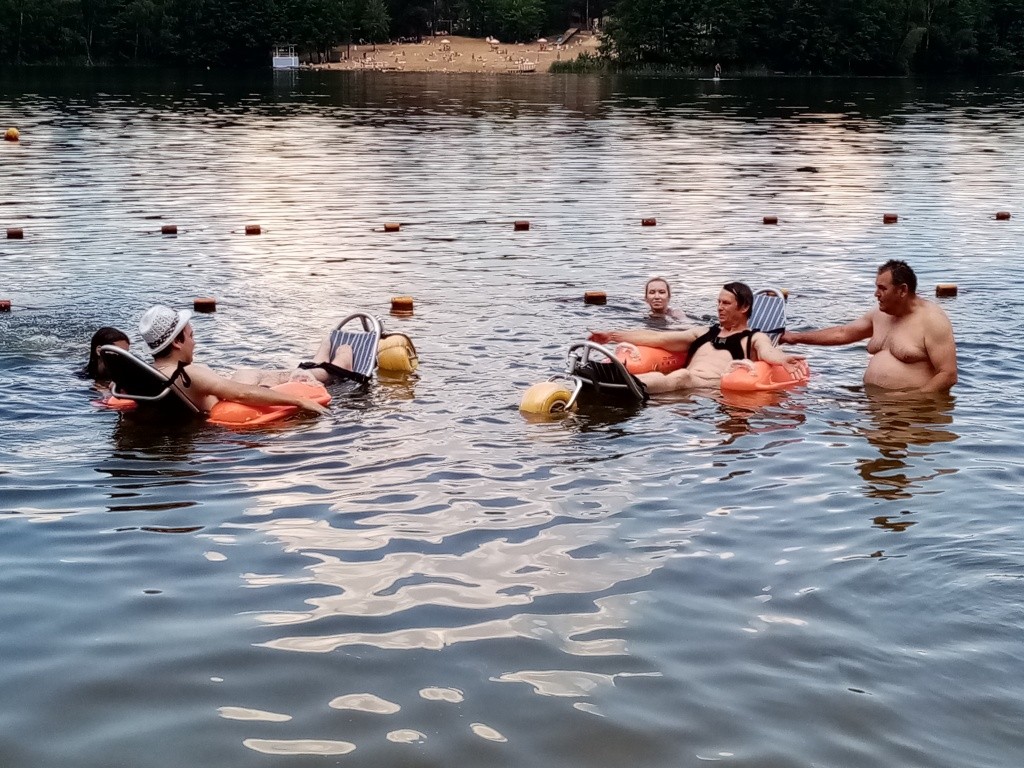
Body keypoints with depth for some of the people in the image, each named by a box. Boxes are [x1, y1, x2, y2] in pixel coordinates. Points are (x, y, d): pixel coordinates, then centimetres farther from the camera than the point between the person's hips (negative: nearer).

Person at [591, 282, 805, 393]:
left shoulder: (755, 338, 18)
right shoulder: (704, 333, 35)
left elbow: (767, 352, -7)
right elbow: (658, 338, 29)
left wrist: (782, 360, -34)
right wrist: (613, 335, 22)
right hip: (685, 385, 6)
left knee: (682, 377, -41)